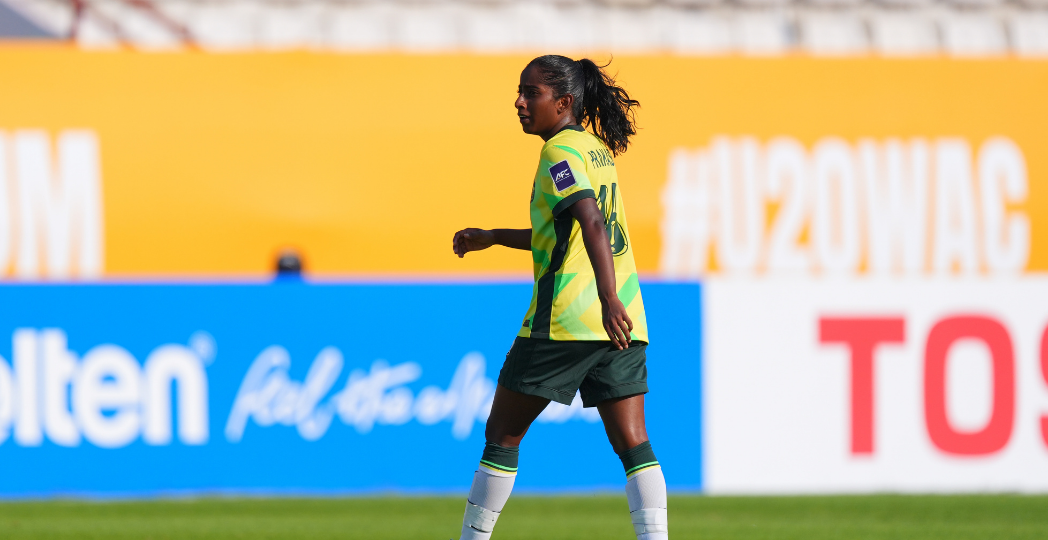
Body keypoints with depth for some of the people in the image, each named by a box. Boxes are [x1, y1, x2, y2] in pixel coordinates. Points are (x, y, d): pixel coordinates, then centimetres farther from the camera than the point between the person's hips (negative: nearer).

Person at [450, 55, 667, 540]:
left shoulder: (560, 153, -8)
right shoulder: (597, 149, 18)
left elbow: (592, 224, -24)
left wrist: (609, 300, -35)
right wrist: (492, 238, 34)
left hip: (566, 318, -8)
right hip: (622, 323, 8)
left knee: (503, 431, 6)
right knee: (632, 443, 0)